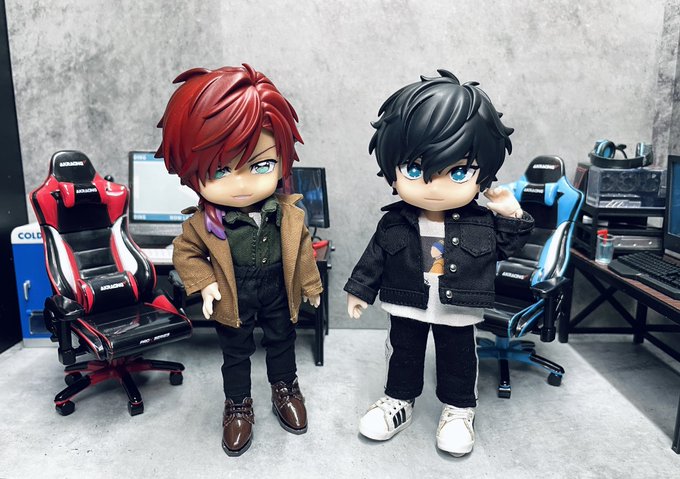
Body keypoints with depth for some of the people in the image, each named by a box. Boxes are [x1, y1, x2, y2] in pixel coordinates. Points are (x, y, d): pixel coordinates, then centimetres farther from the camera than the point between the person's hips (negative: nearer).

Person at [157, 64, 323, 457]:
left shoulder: (289, 214, -17)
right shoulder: (204, 223, -21)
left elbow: (303, 249, -2)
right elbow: (186, 252, -4)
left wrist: (310, 283, 7)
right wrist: (203, 284, -16)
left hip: (278, 292, 2)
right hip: (234, 299, -1)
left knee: (282, 341, 21)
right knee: (235, 352, 17)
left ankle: (286, 389, 46)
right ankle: (238, 406, 38)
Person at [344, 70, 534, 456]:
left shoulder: (482, 223, -11)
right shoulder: (394, 224, -12)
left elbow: (506, 246, 3)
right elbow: (374, 258, -3)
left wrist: (513, 217, -11)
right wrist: (360, 290, 1)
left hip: (458, 312, 0)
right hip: (407, 307, 1)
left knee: (459, 361, 15)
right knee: (403, 355, 17)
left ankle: (459, 411, 37)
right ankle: (398, 402, 39)